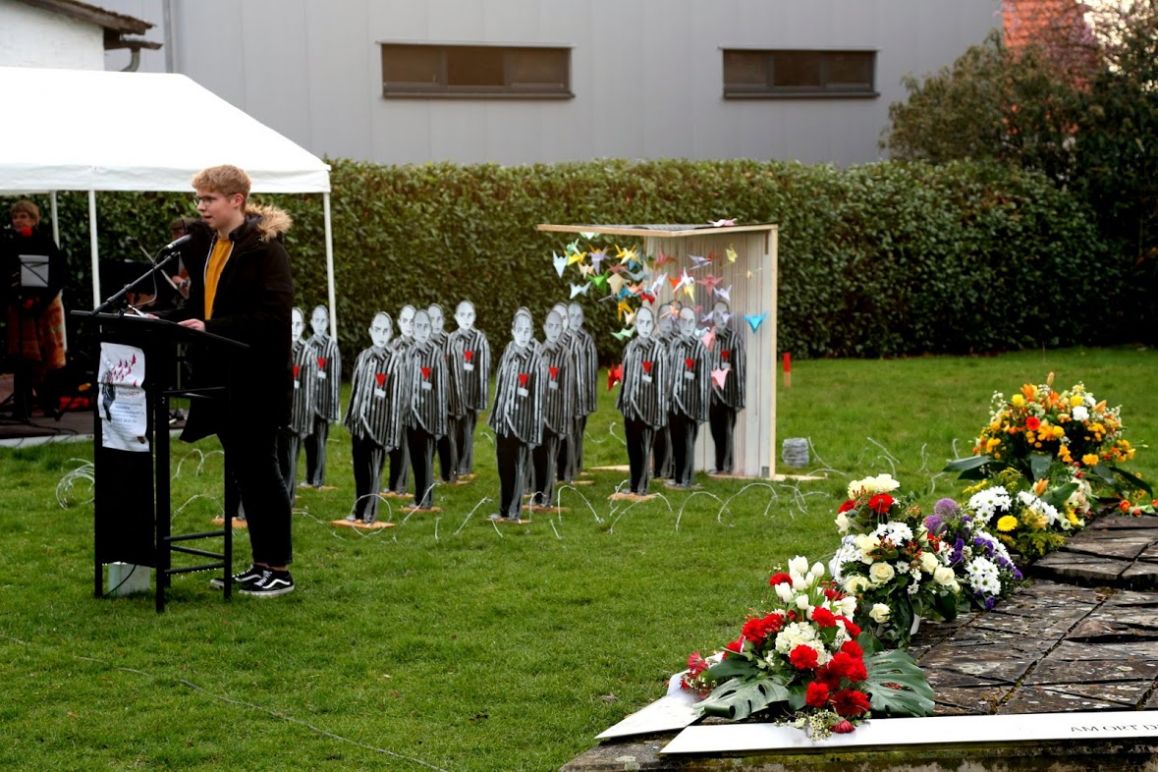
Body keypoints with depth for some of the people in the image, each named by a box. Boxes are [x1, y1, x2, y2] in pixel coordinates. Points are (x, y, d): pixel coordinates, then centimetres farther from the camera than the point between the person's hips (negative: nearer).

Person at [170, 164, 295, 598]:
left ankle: (279, 570, 8)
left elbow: (273, 315, -20)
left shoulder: (264, 246, -13)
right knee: (239, 469, 13)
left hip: (256, 378, -8)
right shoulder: (202, 241, 11)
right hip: (220, 373, 8)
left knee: (258, 467, -2)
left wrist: (211, 328, -24)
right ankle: (261, 564, 22)